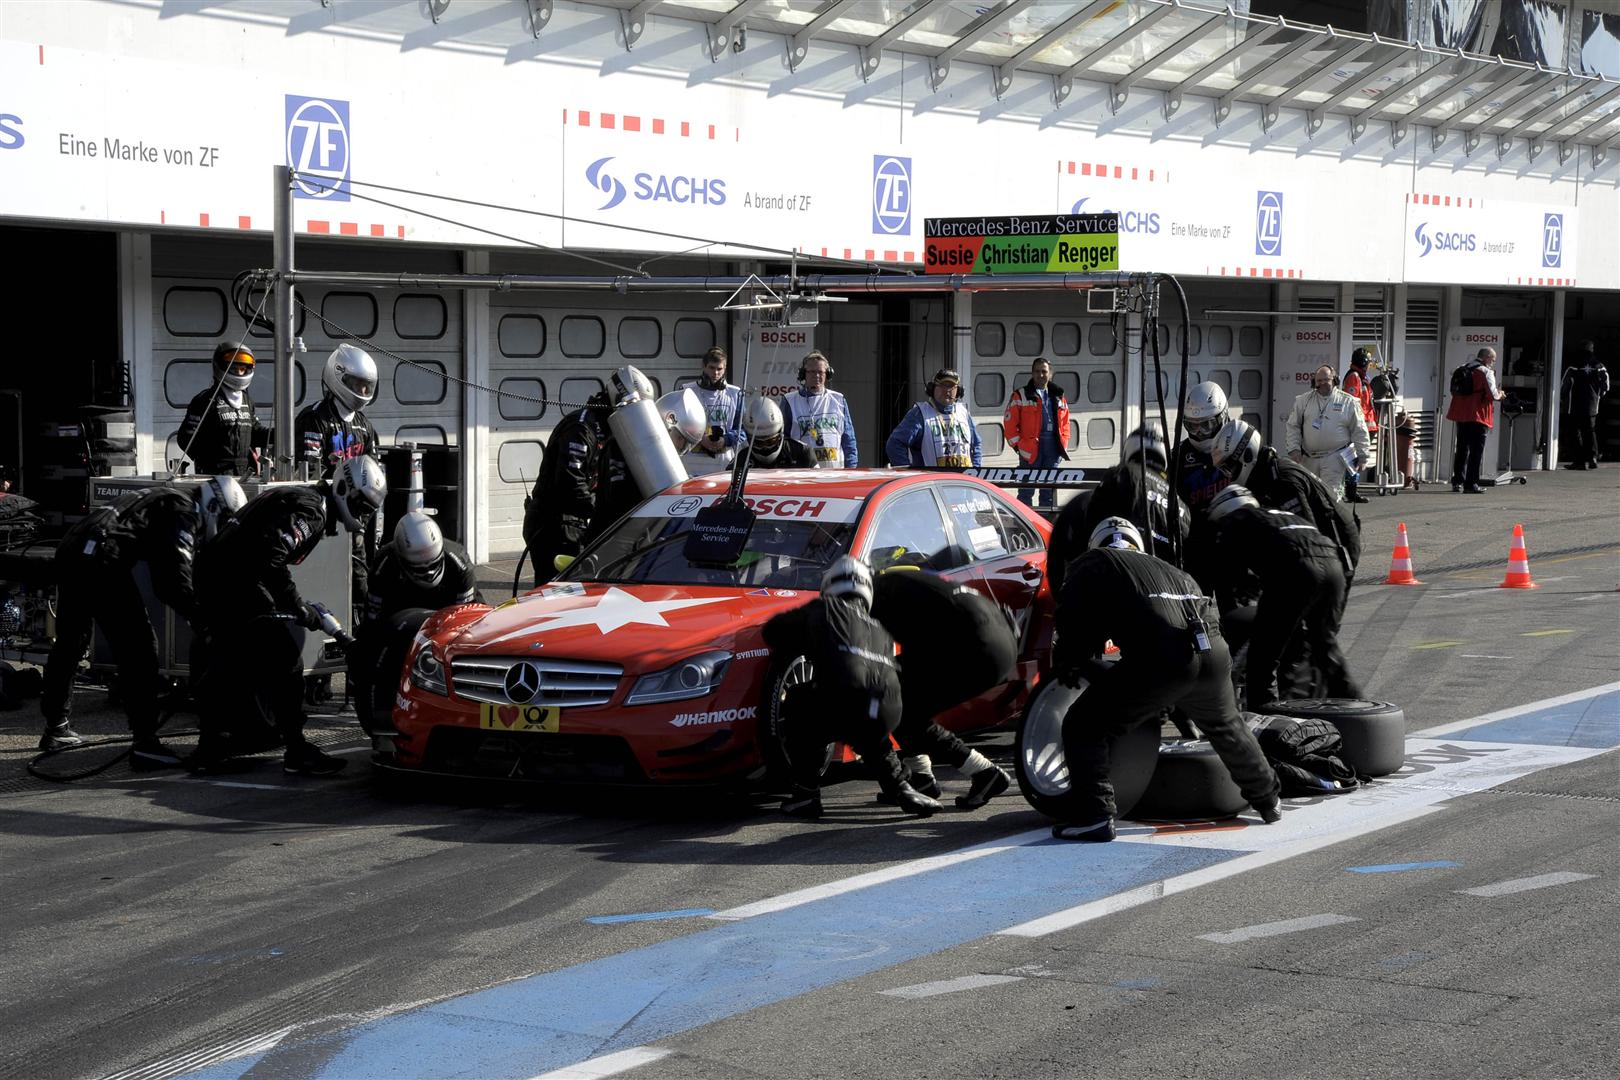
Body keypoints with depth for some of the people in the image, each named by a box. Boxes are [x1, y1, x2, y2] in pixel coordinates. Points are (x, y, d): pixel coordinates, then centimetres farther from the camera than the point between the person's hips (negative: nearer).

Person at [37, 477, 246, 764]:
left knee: (69, 643, 23)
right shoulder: (185, 510, -1)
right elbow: (176, 578, -13)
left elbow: (162, 581, 30)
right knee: (139, 648, -8)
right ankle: (145, 742, -12)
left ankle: (56, 729, 37)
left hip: (70, 549, 11)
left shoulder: (171, 499, 28)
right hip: (100, 558, -11)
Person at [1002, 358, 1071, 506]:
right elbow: (1009, 423, -1)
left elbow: (1065, 423, 20)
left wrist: (1063, 445, 10)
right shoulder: (1021, 395, 2)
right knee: (1026, 490, -5)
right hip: (1031, 446, -4)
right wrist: (1017, 444, -8)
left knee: (1049, 490, 10)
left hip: (1053, 446, 4)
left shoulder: (1058, 396, 15)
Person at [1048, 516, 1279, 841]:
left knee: (1083, 726, 7)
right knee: (1227, 728, 35)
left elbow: (1074, 620, 7)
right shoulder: (1174, 572, 36)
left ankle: (1095, 815, -4)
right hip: (1213, 653, 6)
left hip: (1158, 660, -6)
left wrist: (1068, 662, 26)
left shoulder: (1094, 563, 17)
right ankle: (1268, 802, 47)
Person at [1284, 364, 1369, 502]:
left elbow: (1359, 432, 5)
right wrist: (1293, 449, -3)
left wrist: (1362, 457, 3)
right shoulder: (1303, 400, 9)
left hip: (1335, 458, -3)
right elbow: (1292, 426, 9)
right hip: (1308, 459, 4)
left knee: (1331, 494, -13)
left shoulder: (1348, 402, 3)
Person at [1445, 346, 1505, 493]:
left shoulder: (1462, 370, 14)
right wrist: (1500, 395, 7)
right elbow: (1492, 394, -15)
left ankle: (1457, 482, 16)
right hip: (1478, 415, -7)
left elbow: (1454, 391, 18)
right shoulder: (1486, 372, -9)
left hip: (1461, 415, 7)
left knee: (1462, 449, 14)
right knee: (1476, 450, -2)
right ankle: (1471, 484, -5)